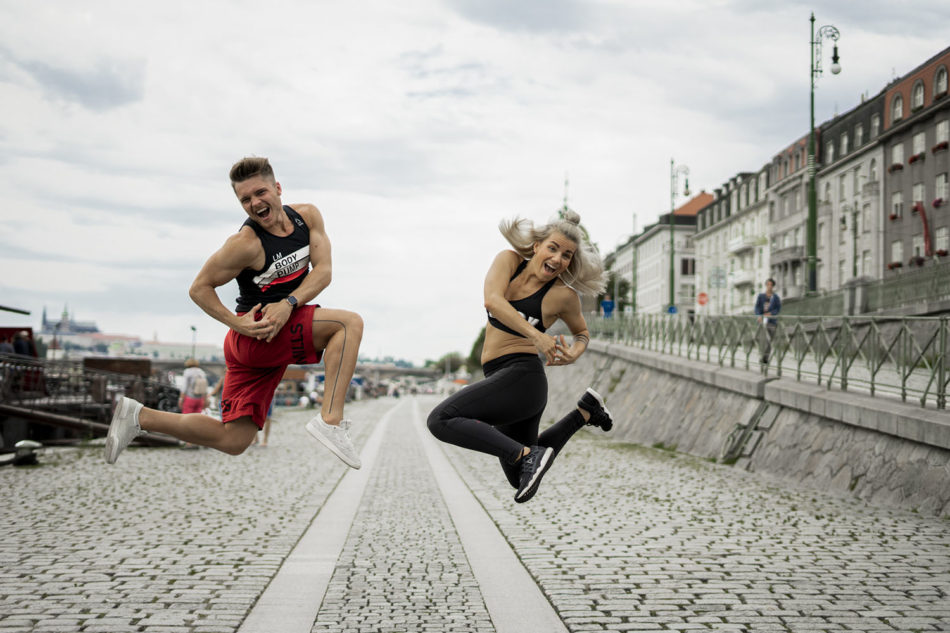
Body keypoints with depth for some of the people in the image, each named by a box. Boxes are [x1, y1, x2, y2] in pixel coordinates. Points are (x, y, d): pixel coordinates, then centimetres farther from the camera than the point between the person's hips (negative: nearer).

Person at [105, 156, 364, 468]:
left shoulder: (307, 216, 2)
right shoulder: (246, 243, -15)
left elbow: (323, 270, -5)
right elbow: (199, 288, -8)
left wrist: (289, 303, -21)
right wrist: (237, 323, -19)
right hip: (254, 334, -7)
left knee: (232, 441, 8)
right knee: (350, 323, -23)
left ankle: (139, 416, 16)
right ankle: (330, 420, -26)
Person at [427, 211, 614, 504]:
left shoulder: (563, 295, -8)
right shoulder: (509, 260, 1)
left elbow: (582, 332, 13)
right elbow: (492, 300, -19)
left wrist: (575, 352, -10)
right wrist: (535, 335, -29)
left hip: (520, 378, -7)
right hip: (501, 379, 7)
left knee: (441, 420, -23)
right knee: (521, 477, 23)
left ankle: (528, 454, -23)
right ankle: (585, 411, 31)